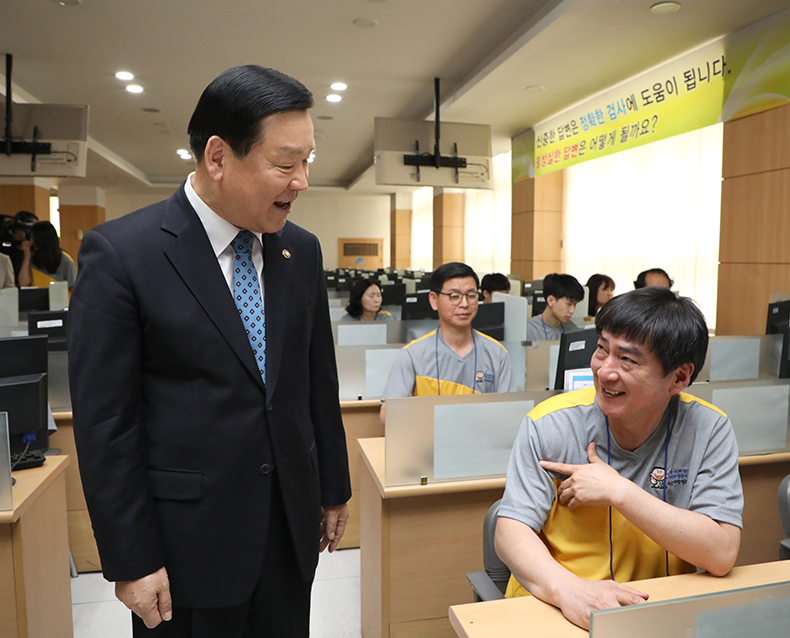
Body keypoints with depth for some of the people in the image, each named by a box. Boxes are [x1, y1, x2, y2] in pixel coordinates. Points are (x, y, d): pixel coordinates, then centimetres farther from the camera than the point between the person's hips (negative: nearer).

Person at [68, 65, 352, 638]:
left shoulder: (302, 250, 1)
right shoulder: (120, 253, -14)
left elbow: (319, 381, 7)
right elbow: (105, 422, -12)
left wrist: (334, 489, 11)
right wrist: (131, 562, -9)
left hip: (293, 524, 5)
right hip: (188, 541, -4)